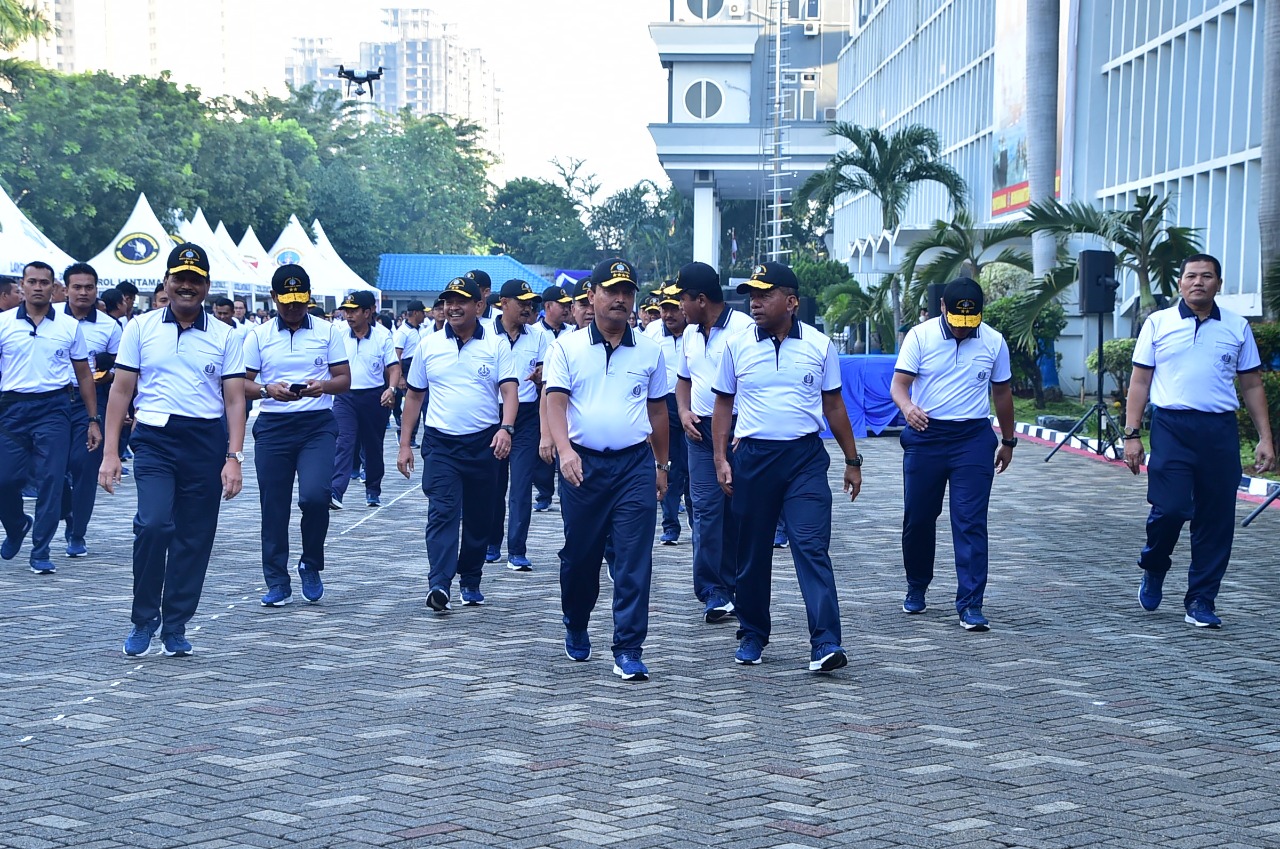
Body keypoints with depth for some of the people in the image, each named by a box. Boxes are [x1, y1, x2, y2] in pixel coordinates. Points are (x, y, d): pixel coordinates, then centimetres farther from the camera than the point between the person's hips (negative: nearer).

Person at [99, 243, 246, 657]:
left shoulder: (224, 336, 6)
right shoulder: (141, 327, 6)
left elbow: (234, 399, 5)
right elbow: (121, 390, 6)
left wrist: (233, 458, -5)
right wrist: (110, 452, 0)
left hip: (206, 443, 1)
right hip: (155, 439, -1)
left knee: (194, 539, 5)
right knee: (153, 524, -20)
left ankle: (175, 629, 18)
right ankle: (143, 620, -2)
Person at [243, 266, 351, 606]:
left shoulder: (328, 332, 5)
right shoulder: (258, 336, 7)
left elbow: (344, 379, 5)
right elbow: (242, 384, 4)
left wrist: (323, 386, -17)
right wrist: (268, 390, -17)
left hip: (317, 424, -1)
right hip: (273, 426, 2)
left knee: (315, 495, -18)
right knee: (273, 507, 2)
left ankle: (311, 566, 7)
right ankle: (277, 583, 13)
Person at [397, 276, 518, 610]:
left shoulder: (496, 345, 2)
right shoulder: (429, 345, 7)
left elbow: (509, 391, -6)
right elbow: (414, 395, 13)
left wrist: (506, 428, -24)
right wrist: (405, 444, 9)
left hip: (483, 443, 0)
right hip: (440, 443, 0)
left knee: (479, 517, 9)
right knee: (442, 512, -14)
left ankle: (471, 581, 25)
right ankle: (439, 584, -24)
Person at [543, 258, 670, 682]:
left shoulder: (649, 351, 8)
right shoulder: (567, 347, 2)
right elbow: (555, 401, -8)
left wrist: (662, 465, 18)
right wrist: (564, 449, -24)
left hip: (635, 464, 1)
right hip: (582, 464, -1)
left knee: (634, 560, -6)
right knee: (579, 554, 11)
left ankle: (628, 651, -2)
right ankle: (576, 627, 36)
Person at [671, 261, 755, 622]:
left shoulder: (744, 328, -8)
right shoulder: (691, 334, 15)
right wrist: (684, 412, 8)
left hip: (740, 429, -5)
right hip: (701, 431, 5)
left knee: (738, 511, 4)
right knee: (706, 509, -4)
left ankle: (734, 588, 15)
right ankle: (713, 592, -5)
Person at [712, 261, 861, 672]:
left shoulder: (819, 345, 3)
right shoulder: (737, 346, 4)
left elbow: (834, 406, 10)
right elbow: (723, 405, 10)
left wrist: (852, 460, 12)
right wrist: (720, 459, 1)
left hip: (806, 457, -1)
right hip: (753, 457, 2)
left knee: (812, 547, -11)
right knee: (752, 551, 9)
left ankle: (825, 644, -15)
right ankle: (752, 634, 25)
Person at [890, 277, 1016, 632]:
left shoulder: (993, 342, 3)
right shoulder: (919, 336, -3)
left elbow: (1002, 392, 15)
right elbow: (898, 383, -9)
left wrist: (1008, 440, 20)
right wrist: (907, 407, -32)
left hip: (974, 437, 0)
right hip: (925, 435, 0)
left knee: (971, 523, -7)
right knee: (918, 518, 10)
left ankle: (970, 605, -6)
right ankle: (916, 588, 32)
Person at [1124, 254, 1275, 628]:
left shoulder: (1237, 327, 11)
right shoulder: (1158, 323, 6)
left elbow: (1252, 386, 13)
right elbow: (1139, 382, 7)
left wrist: (1265, 438, 6)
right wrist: (1132, 435, -1)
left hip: (1220, 431, 2)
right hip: (1172, 427, -2)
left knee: (1216, 519, 2)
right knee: (1169, 508, -12)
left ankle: (1200, 601, 11)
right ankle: (1153, 569, 18)